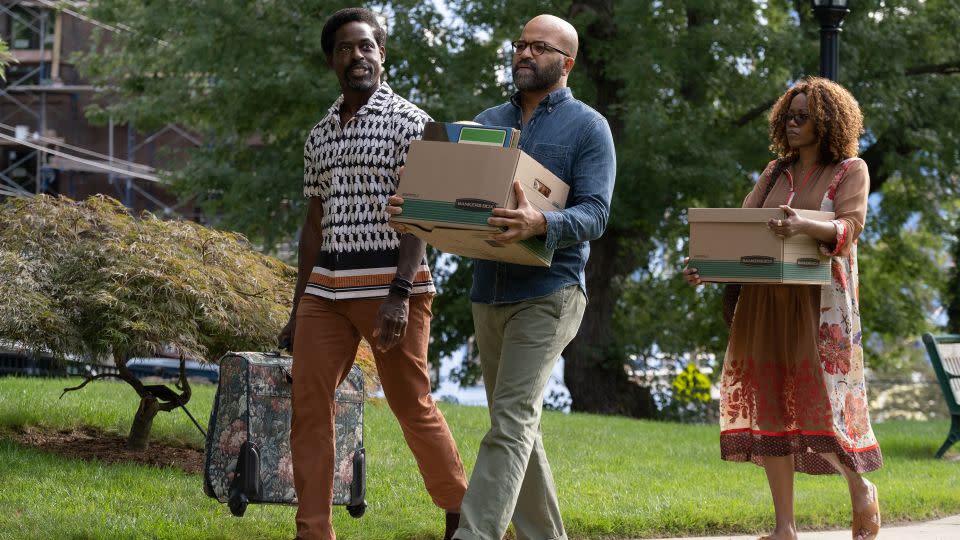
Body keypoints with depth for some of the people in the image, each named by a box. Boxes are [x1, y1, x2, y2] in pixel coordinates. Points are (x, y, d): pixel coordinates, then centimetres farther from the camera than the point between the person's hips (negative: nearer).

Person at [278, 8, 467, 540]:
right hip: (326, 286, 6)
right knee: (307, 407, -2)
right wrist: (298, 309, 16)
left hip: (389, 283, -6)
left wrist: (399, 294, -21)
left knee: (412, 406, 0)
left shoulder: (407, 121, -3)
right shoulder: (319, 136, 16)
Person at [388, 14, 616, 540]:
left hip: (548, 293, -6)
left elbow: (595, 212, -11)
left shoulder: (588, 127, -1)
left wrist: (542, 224, -31)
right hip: (488, 291, 7)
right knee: (517, 424, 10)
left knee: (512, 421, -15)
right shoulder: (488, 121, 16)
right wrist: (414, 208, -8)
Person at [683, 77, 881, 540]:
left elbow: (849, 226, -13)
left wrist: (803, 226, -33)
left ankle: (860, 488, 18)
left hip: (820, 302, -5)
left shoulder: (850, 171, 3)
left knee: (822, 402, -10)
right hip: (764, 300, 5)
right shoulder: (776, 173, 17)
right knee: (770, 406, 1)